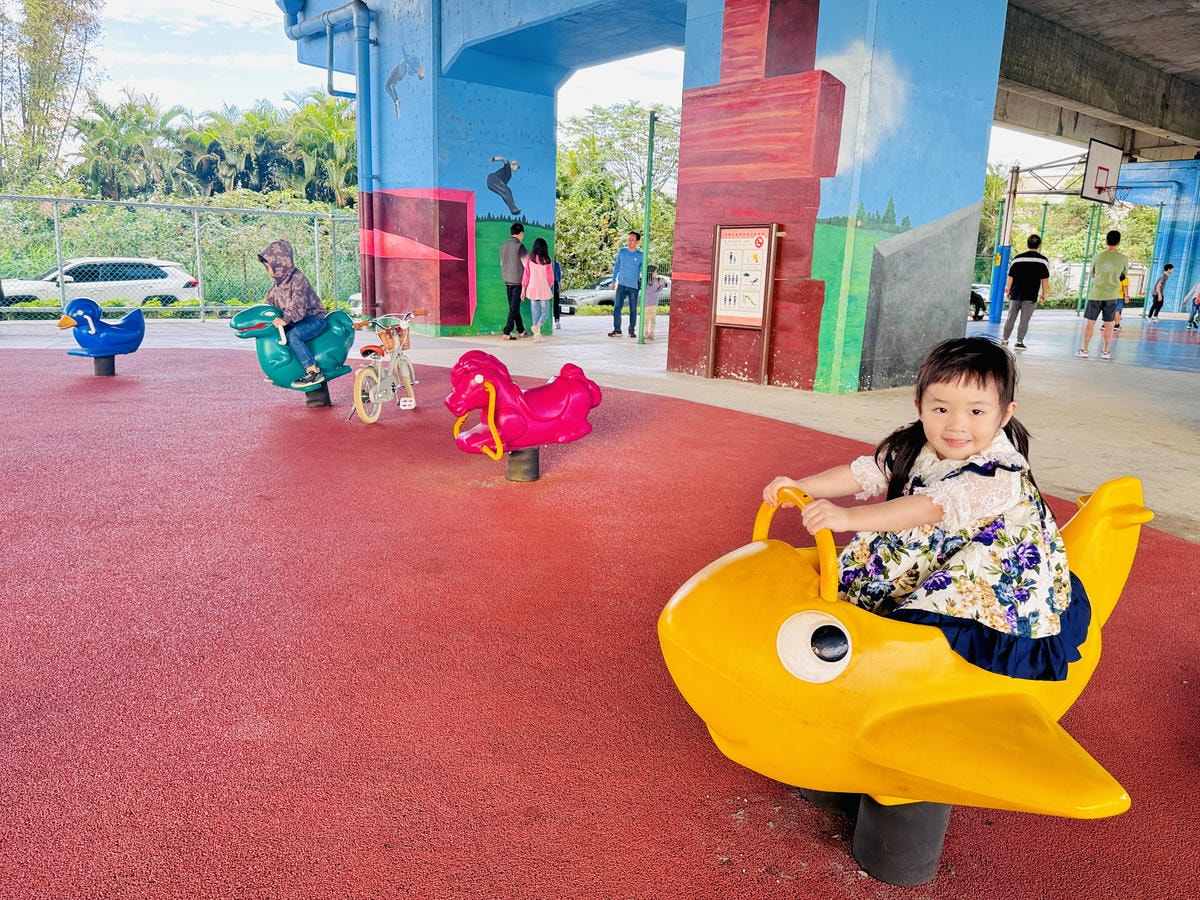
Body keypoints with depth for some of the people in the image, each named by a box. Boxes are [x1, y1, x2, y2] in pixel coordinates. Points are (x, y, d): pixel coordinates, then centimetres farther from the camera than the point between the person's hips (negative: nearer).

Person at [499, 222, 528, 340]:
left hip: (507, 281, 7)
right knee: (514, 307, -2)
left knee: (513, 306, 15)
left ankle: (521, 330, 24)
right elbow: (526, 263, -12)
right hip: (518, 280, -7)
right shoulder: (519, 245, -13)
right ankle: (507, 332, -4)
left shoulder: (503, 246, 8)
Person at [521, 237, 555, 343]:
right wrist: (550, 287, 17)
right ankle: (538, 326, -21)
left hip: (532, 289, 3)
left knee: (535, 312, 10)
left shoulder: (530, 259, -1)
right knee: (545, 312, 8)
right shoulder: (546, 260, -7)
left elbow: (526, 274, 2)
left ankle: (536, 336, 9)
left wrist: (523, 289, 9)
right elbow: (550, 277, -1)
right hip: (544, 289, -3)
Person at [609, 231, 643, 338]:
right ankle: (617, 330, 0)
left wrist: (643, 284, 0)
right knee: (617, 307, -5)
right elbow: (616, 266, 13)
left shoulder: (640, 255, -1)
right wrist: (613, 281, 12)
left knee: (633, 310, 4)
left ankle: (632, 331, 14)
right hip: (621, 284, 2)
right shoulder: (621, 251, 5)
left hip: (634, 286, -1)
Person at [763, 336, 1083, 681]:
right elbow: (860, 473, -7)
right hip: (935, 560, 7)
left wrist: (849, 517, -49)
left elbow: (931, 507, -39)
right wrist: (800, 487, -24)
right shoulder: (911, 449, -5)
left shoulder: (1002, 471, -27)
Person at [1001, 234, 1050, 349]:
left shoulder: (1017, 258, 0)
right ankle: (1019, 342, 3)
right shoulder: (1043, 260, -3)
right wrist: (1044, 294, 9)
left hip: (1015, 294, 2)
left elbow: (1010, 277, 4)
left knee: (1010, 318, 11)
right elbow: (1045, 279, 0)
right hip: (1031, 296, -2)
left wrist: (1008, 290, 14)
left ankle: (1005, 340, 13)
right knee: (1024, 320, 3)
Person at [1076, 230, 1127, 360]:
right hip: (1111, 295, 1)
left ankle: (1084, 350, 6)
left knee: (1090, 322, 5)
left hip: (1095, 294, 0)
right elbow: (1123, 276, 13)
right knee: (1108, 324, 7)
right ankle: (1105, 352, 10)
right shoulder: (1123, 259, -3)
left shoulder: (1098, 256, -4)